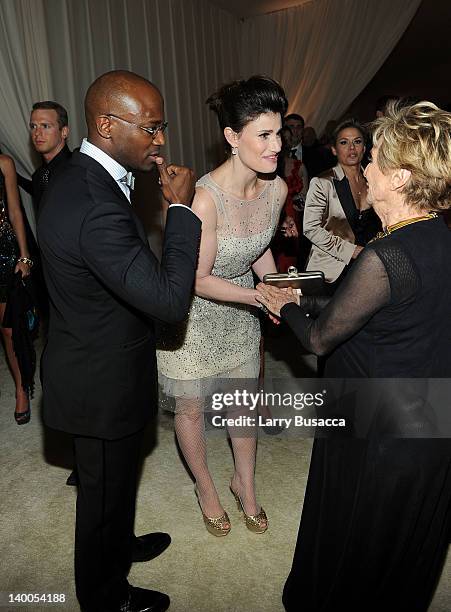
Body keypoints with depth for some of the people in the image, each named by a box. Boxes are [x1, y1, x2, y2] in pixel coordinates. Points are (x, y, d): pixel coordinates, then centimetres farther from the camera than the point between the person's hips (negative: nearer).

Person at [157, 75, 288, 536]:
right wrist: (259, 296, -26)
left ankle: (244, 483, 46)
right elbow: (198, 280, -23)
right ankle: (205, 487, 44)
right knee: (191, 408, 15)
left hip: (241, 311, 6)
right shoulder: (206, 198, -33)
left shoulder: (277, 188, -11)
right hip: (192, 314, -5)